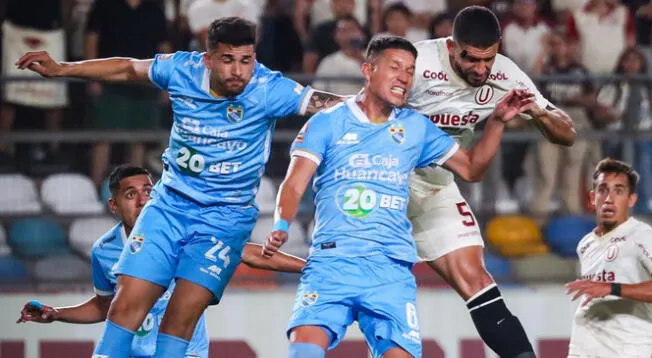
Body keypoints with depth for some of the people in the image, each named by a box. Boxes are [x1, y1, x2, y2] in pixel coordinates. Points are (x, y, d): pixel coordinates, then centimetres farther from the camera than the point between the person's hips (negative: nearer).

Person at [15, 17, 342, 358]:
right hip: (169, 205, 3)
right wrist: (59, 69, 11)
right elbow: (129, 69, 8)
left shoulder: (268, 89, -17)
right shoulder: (181, 69, -9)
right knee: (127, 304, -7)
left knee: (182, 315, -13)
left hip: (225, 217, -3)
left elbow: (322, 102, -23)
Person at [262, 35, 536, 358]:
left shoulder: (416, 128, 16)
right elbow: (294, 184, 0)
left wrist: (497, 121, 10)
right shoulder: (328, 122, 7)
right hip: (331, 261, -3)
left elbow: (470, 168, 24)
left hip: (392, 269, 3)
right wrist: (281, 227, -18)